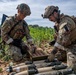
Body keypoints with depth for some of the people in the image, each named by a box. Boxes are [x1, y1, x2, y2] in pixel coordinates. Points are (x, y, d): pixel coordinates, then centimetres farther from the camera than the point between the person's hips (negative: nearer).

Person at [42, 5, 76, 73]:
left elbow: (62, 39, -28)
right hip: (70, 48, 9)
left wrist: (53, 53, -24)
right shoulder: (59, 22, 6)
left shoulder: (65, 21, -24)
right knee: (69, 68, 14)